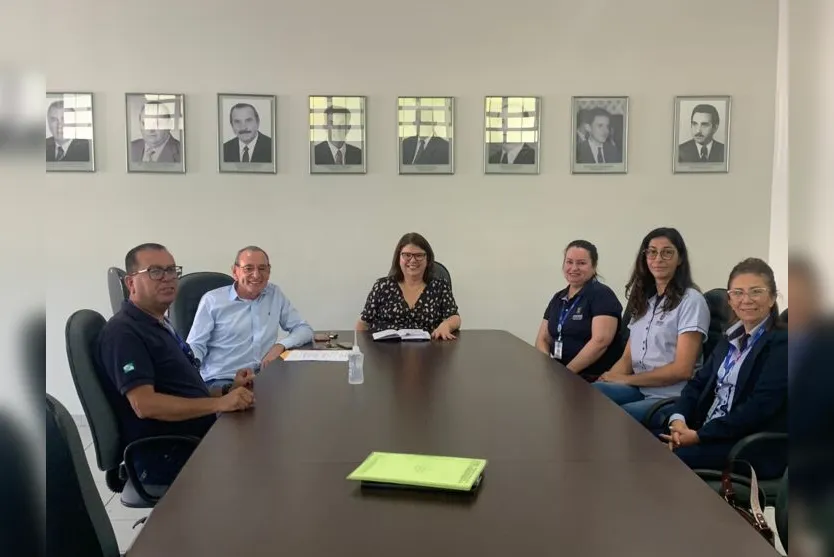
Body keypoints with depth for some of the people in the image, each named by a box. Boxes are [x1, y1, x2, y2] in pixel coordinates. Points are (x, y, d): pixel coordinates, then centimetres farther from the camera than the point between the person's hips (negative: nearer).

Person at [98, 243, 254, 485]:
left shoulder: (161, 325, 17)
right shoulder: (124, 332, -13)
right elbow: (145, 404, -25)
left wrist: (227, 391, 5)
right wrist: (220, 403, -29)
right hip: (166, 460, -9)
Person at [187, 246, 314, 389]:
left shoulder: (275, 294, 11)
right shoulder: (212, 300, 2)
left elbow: (304, 330, 13)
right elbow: (196, 345, 1)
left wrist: (281, 346, -8)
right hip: (222, 380, -4)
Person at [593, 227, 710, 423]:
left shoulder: (691, 301, -7)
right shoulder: (644, 299, 16)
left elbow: (682, 369, -14)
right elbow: (628, 357, 12)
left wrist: (626, 379, -11)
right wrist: (608, 378, -10)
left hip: (672, 398, -6)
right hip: (638, 389, 6)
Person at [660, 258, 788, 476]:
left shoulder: (781, 343, -9)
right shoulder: (732, 338, 16)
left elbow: (758, 408, -18)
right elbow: (698, 382, 11)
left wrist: (699, 435, -20)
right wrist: (678, 420, -10)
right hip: (709, 431, 7)